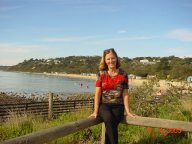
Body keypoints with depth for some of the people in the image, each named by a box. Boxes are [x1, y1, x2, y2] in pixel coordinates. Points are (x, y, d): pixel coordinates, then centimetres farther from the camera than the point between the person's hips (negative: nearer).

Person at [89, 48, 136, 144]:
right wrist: (95, 111, -8)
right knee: (109, 119, -32)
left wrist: (128, 111, -2)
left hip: (118, 106, 0)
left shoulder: (123, 74, 3)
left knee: (112, 123, -28)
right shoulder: (101, 74, 2)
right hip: (104, 104, 0)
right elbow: (98, 93, -2)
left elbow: (125, 94, 2)